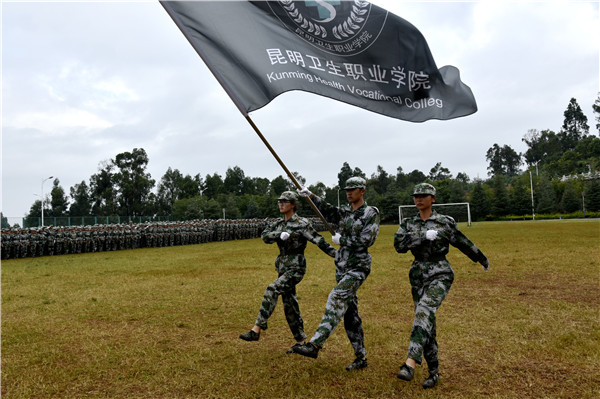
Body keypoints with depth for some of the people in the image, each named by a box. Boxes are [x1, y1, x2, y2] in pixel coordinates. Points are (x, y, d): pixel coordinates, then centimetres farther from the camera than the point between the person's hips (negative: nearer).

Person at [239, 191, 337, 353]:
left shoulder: (301, 223, -11)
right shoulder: (279, 223, 9)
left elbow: (319, 241, -12)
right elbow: (265, 236, -5)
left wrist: (337, 254, -16)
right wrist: (281, 235, -22)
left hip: (296, 268, -8)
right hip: (283, 267, 8)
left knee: (272, 290, -24)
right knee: (289, 305, 11)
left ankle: (256, 330, -21)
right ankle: (301, 341, 23)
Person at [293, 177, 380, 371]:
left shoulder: (371, 213, -5)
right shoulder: (344, 212, 15)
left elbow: (365, 241, -15)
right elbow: (328, 211, 2)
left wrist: (341, 240, -7)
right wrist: (311, 196, -10)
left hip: (358, 266, -7)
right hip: (342, 266, 7)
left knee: (336, 298, -25)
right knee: (350, 312, 9)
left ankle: (315, 345, -29)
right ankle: (361, 357, 18)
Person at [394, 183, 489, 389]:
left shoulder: (445, 222, 0)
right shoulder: (408, 224, 7)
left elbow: (462, 242, 12)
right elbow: (399, 245, -9)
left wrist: (481, 258, 24)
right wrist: (424, 237, -18)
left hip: (440, 273, -4)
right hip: (418, 275, 4)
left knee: (424, 309, -29)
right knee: (426, 324, 7)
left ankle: (411, 361, -38)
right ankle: (434, 371, 20)